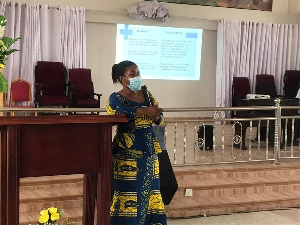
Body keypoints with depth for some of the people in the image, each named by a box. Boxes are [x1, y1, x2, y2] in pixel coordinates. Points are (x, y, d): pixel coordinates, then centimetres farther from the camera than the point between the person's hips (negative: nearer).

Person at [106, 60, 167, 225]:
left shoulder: (147, 95, 13)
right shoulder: (116, 98, -2)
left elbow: (161, 120, 12)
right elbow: (119, 112, -25)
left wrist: (156, 116, -11)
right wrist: (145, 112, -27)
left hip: (149, 151, 5)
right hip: (127, 152, -5)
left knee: (149, 189, 6)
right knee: (128, 192, -7)